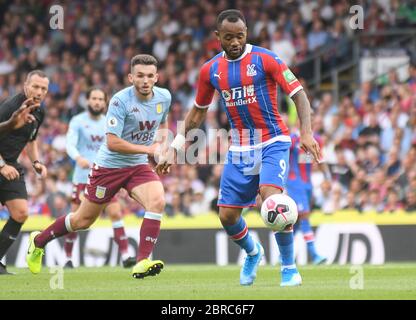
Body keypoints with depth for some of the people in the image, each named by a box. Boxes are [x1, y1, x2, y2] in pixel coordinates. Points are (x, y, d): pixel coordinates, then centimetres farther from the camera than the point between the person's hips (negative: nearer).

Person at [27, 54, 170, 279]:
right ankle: (39, 241, 34)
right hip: (109, 165, -4)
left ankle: (142, 263, -23)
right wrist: (148, 149, -29)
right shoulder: (120, 100, -23)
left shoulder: (164, 97, -3)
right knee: (83, 220, 8)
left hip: (138, 166, 4)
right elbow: (112, 142, -28)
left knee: (157, 201, -25)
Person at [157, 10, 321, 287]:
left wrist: (306, 132, -23)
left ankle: (289, 266, -12)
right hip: (240, 149, 5)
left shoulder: (265, 59, -10)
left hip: (273, 142, -4)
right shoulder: (210, 71, 3)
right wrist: (175, 147, 11)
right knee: (227, 216, 0)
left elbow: (299, 94, -10)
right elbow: (198, 111, 16)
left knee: (271, 196, -28)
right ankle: (253, 253, 34)